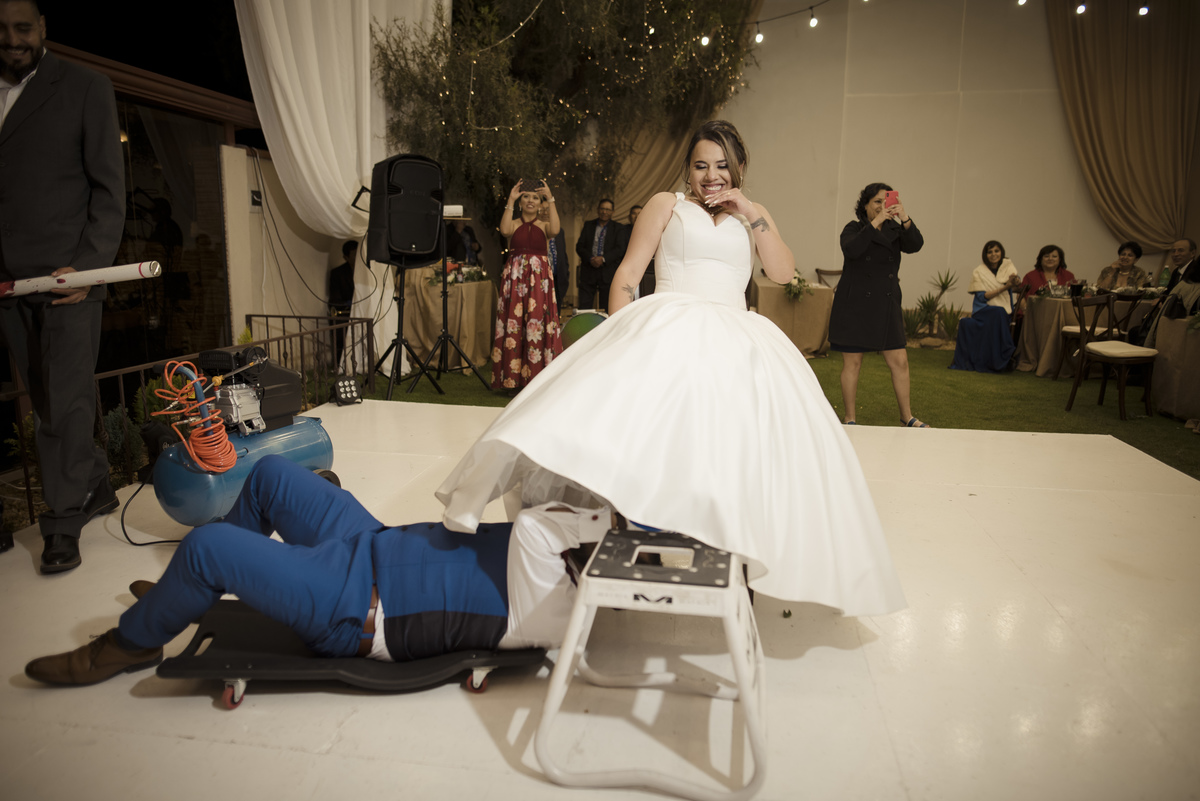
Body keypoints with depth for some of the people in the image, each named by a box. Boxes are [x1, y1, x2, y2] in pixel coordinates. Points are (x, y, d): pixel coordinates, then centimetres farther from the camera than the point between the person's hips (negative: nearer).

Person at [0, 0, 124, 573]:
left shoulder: (85, 88, 2)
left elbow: (109, 189, -3)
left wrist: (88, 266, -13)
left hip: (68, 274, -4)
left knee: (66, 402, -3)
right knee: (47, 402, 11)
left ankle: (63, 524, 7)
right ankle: (96, 489, 27)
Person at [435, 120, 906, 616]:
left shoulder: (752, 218, 23)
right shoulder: (667, 205, 15)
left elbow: (784, 272, 7)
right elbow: (628, 272, 7)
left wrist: (750, 212, 3)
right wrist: (619, 336, -7)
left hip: (735, 341, 3)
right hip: (667, 330, -2)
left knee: (744, 439, -13)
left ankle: (745, 553, -1)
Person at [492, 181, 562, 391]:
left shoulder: (544, 226, 11)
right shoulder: (514, 224, 9)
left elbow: (555, 230, -13)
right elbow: (504, 230, -15)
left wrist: (551, 201, -10)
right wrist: (511, 200, -8)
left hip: (540, 279, 0)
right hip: (515, 278, 0)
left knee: (539, 324, -4)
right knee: (514, 324, -3)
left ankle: (538, 377, 1)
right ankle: (513, 377, 2)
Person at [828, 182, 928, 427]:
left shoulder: (895, 230, 10)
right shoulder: (854, 228, 0)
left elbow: (915, 245, -9)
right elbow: (851, 250, -22)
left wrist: (905, 219, -23)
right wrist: (876, 222, -26)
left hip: (886, 305, 4)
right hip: (855, 304, -4)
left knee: (899, 361, 3)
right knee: (852, 362, 2)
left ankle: (907, 417, 16)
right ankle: (850, 419, 13)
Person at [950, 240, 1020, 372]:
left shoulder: (1007, 265, 7)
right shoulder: (979, 272, -1)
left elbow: (1016, 282, -12)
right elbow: (982, 297, -11)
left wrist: (1016, 281, -37)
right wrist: (1004, 287, -20)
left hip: (1005, 310, 2)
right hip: (983, 310, -2)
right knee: (998, 313, -33)